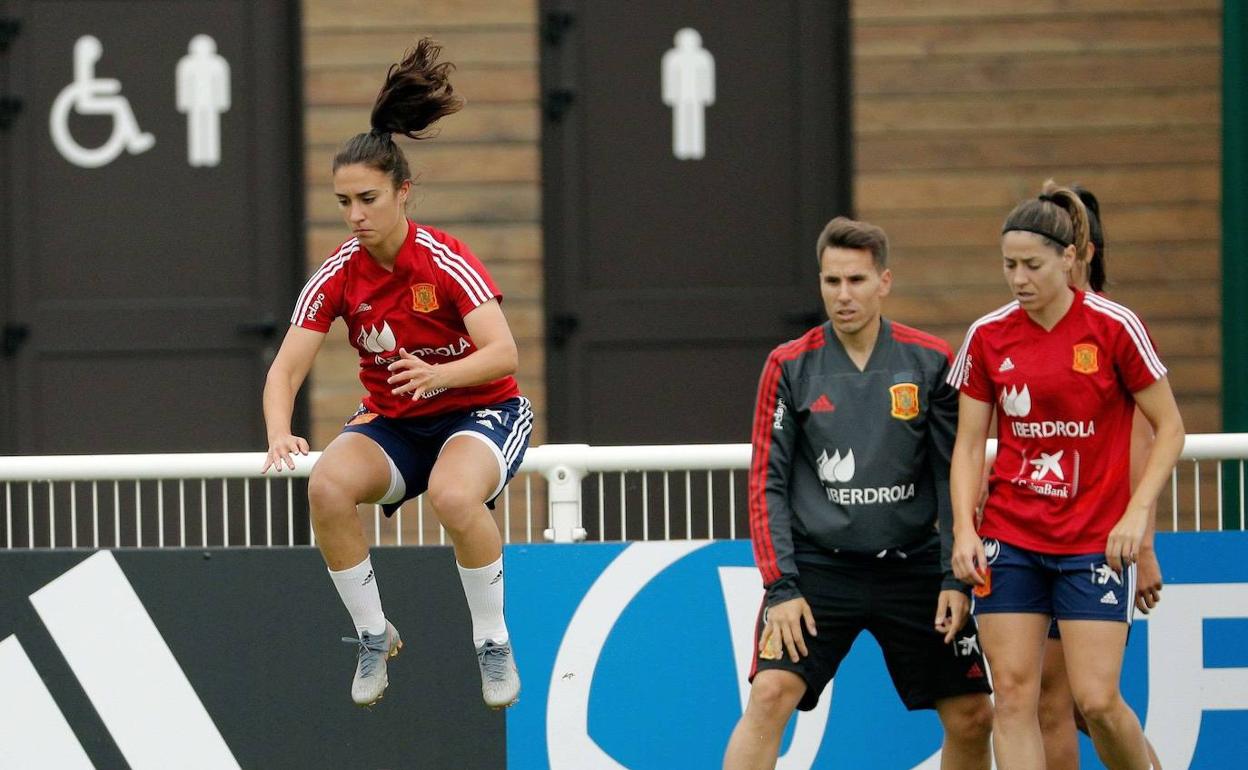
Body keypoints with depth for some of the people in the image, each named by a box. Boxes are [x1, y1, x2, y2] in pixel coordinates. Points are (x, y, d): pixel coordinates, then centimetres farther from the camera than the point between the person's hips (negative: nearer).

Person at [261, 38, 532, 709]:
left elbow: (504, 354, -26)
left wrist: (437, 374, -44)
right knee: (327, 486, -29)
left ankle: (493, 645, -17)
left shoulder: (446, 263, -18)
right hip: (392, 423, 4)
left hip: (480, 413, -4)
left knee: (453, 494, -38)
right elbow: (285, 370, -9)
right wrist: (280, 435, -29)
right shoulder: (338, 275, -8)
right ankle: (373, 636, -8)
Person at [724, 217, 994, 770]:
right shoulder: (790, 367, -2)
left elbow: (953, 476, 4)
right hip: (818, 564, -2)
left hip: (912, 564, 2)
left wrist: (955, 578, -3)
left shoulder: (931, 362, 0)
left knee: (972, 716, 3)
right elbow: (768, 483, -1)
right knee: (770, 693, -20)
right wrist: (780, 586, -9)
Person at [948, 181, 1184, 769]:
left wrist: (1137, 512, -12)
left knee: (1096, 699, -8)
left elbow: (1169, 428, -1)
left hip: (1095, 541, -3)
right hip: (1008, 540, 3)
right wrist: (964, 530, -6)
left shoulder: (1113, 327, -8)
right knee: (1013, 695, -4)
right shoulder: (987, 336, 2)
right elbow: (968, 444, 7)